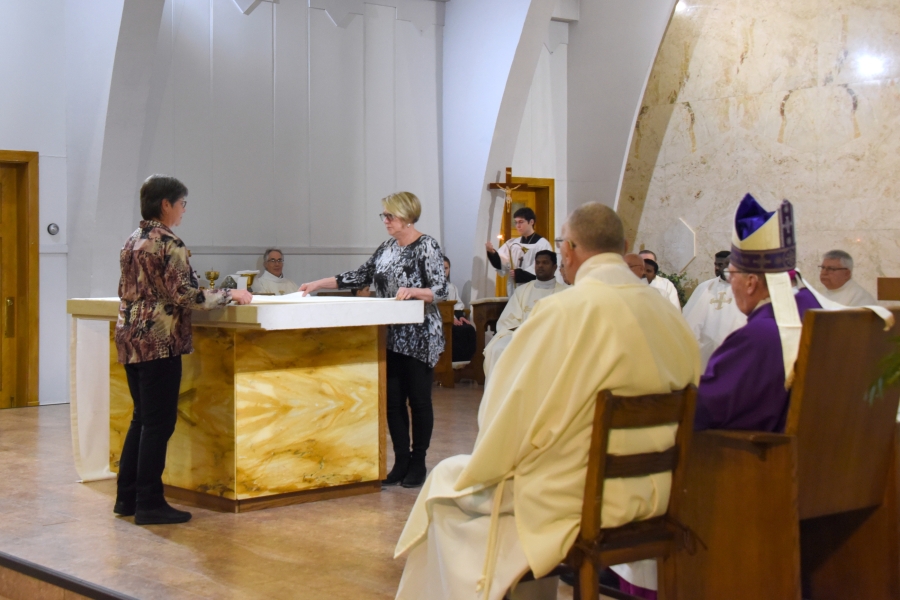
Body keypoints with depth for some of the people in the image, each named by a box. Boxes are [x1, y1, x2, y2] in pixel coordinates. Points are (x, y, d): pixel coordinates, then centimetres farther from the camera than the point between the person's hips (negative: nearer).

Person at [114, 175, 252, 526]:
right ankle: (149, 504, 2)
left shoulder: (133, 241, 13)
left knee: (142, 418, 16)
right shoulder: (168, 244, -13)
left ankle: (127, 497, 20)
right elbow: (185, 294, -19)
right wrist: (231, 296, -8)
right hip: (159, 341, -9)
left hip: (130, 339, 9)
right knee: (158, 423, -2)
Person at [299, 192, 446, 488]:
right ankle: (401, 461, 15)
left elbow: (440, 290, -12)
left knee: (419, 399, 0)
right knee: (392, 399, 6)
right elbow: (360, 276, 15)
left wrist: (413, 291, -30)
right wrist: (318, 284, 9)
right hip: (391, 336, 7)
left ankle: (418, 463, 10)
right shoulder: (387, 248, 13)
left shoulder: (427, 246, -8)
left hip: (419, 337, -7)